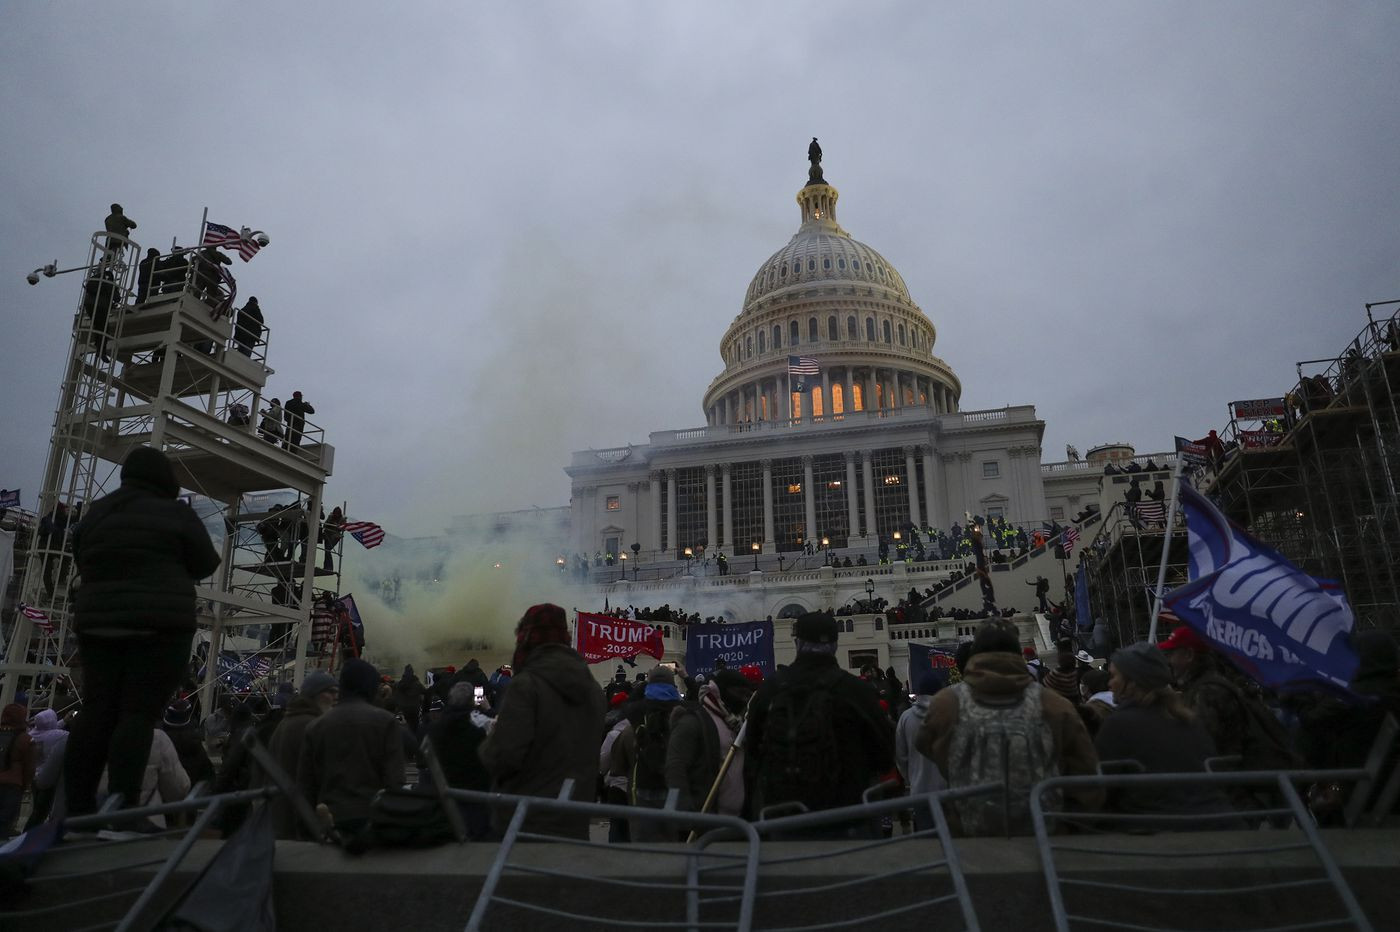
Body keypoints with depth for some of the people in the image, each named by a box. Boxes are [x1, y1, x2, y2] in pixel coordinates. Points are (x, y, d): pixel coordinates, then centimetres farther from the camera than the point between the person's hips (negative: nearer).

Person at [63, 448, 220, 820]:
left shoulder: (96, 513, 14)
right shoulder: (175, 514, -4)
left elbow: (84, 563, 22)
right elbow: (206, 565, 2)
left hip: (98, 623, 6)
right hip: (159, 624, -6)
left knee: (97, 712, 7)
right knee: (140, 713, -8)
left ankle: (76, 807, 6)